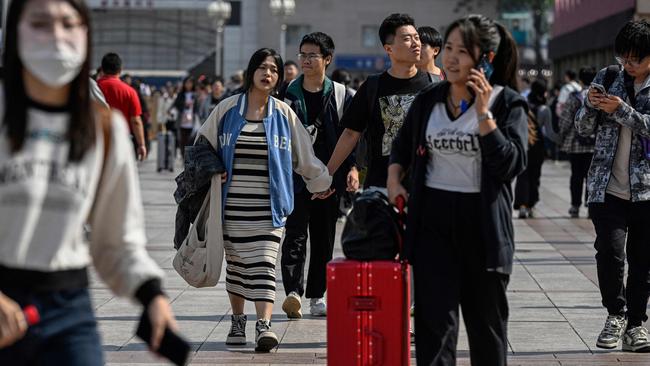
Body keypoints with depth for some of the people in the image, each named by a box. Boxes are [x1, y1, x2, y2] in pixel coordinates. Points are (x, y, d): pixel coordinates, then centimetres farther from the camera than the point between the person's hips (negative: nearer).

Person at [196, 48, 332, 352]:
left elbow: (304, 156, 15)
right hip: (232, 205, 1)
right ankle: (238, 322, 25)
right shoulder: (227, 109, 4)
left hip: (268, 208, -1)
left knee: (263, 267, -10)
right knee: (236, 264, 10)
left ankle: (264, 326, -18)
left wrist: (323, 183, 20)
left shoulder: (284, 114, 5)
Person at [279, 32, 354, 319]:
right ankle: (293, 292, -21)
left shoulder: (340, 95, 6)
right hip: (295, 175, -1)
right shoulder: (288, 94, 6)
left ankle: (316, 295, 15)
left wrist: (353, 167, -6)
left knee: (324, 237, 7)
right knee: (295, 233, -12)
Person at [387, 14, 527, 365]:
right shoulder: (428, 101, 7)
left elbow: (511, 164, -16)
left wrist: (482, 113, -18)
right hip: (433, 221, 2)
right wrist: (394, 180, 7)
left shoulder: (506, 103, -4)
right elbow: (403, 145, 24)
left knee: (485, 321, 11)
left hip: (483, 222, -2)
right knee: (434, 322, -4)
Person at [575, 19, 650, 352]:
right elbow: (583, 128, 9)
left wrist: (621, 110, -21)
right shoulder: (607, 78, 8)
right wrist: (590, 105, -10)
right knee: (610, 252, -13)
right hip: (607, 188, 1)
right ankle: (615, 314, 8)